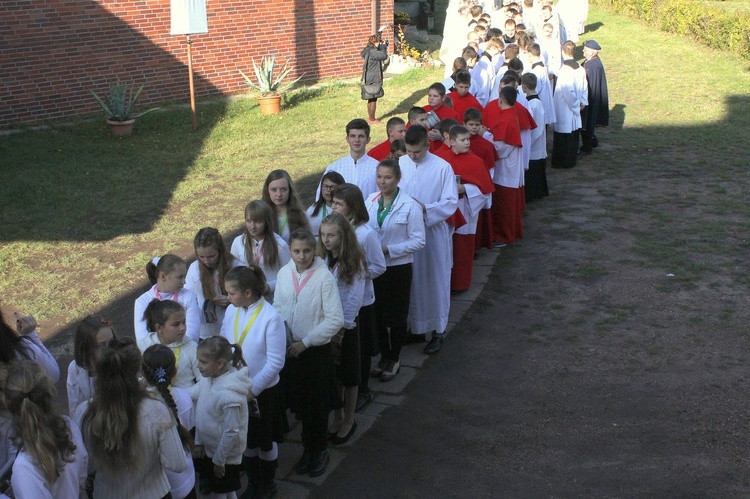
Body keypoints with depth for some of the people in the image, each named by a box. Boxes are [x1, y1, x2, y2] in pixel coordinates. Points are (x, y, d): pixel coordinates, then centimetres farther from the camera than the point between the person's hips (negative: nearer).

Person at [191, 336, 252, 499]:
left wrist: (219, 460, -14)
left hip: (226, 455, -7)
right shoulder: (208, 379, -8)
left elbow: (231, 433, -24)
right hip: (209, 449, 7)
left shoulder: (229, 395, -32)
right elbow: (200, 414, 6)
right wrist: (198, 442, 8)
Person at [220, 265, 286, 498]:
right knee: (247, 437, 21)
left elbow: (275, 362, -20)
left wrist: (253, 389, -18)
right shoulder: (232, 311, -8)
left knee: (266, 441, 16)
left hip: (263, 390, -4)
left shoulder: (271, 318, -23)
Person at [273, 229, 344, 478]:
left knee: (318, 405, 10)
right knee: (299, 402, 16)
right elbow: (277, 308, 9)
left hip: (316, 350, -4)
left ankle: (319, 450, 30)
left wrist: (305, 341, -15)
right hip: (290, 350, 4)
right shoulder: (284, 273, -3)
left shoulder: (324, 277, -18)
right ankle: (308, 448, 35)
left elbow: (336, 319, -17)